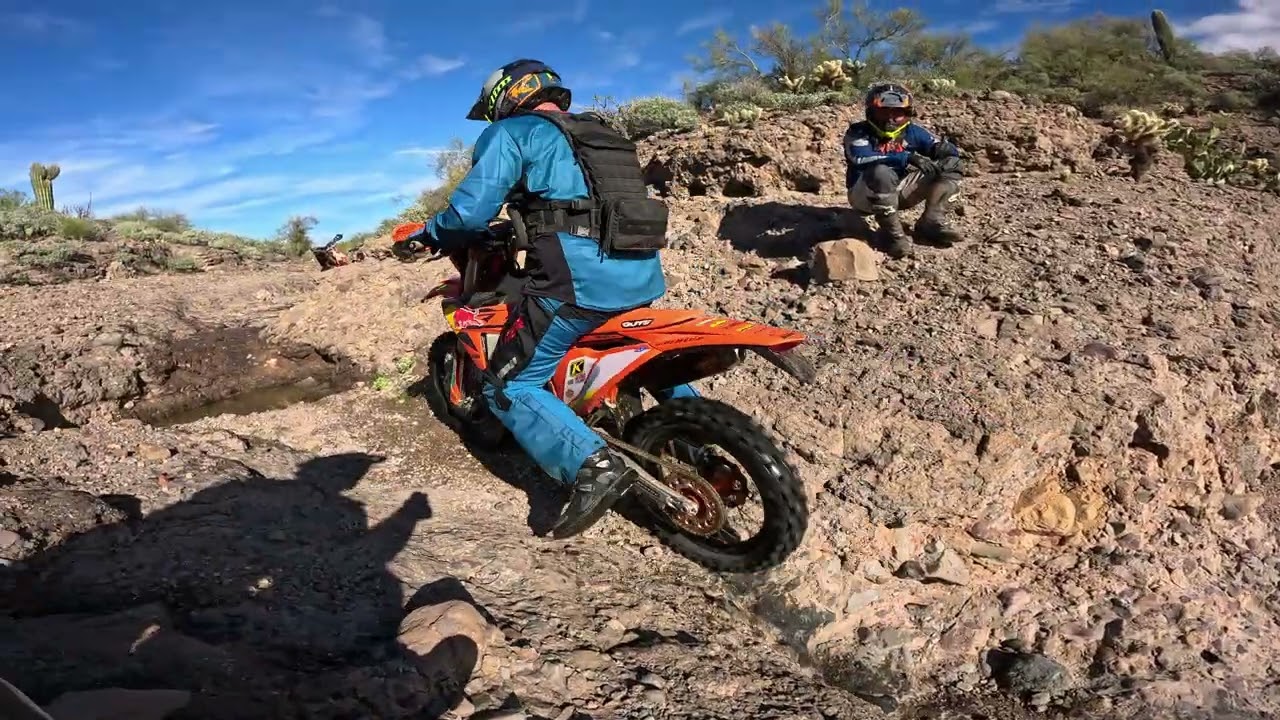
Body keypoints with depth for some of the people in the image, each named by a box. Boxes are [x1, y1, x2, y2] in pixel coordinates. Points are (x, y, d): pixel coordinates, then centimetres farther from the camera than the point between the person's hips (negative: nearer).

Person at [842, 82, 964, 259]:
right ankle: (892, 232, -21)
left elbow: (950, 151, 1)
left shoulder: (912, 132, 2)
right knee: (881, 173, -39)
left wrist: (943, 148, -26)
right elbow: (862, 159, -33)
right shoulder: (858, 132, -13)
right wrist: (908, 157, -36)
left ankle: (931, 222, -3)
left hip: (899, 191, 6)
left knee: (950, 165, -2)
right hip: (865, 195, -5)